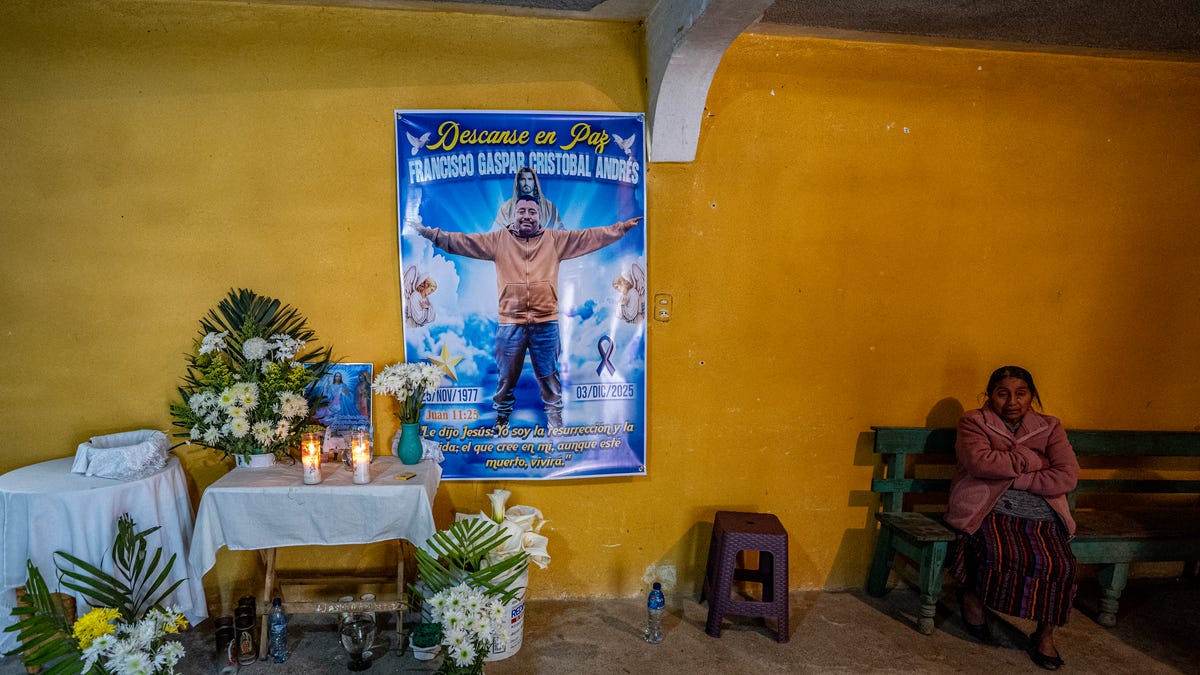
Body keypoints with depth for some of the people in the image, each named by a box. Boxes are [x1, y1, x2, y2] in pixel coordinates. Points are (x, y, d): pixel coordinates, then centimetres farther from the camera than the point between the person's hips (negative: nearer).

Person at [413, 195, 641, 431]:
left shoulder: (555, 239, 7)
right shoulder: (498, 239, 7)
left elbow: (592, 236, 6)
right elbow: (460, 241, 6)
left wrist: (621, 228, 0)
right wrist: (430, 233, 0)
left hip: (546, 323, 0)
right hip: (510, 323, 0)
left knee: (548, 376, 11)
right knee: (506, 377, 11)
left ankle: (555, 423, 24)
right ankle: (501, 422, 27)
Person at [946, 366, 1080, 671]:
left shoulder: (1049, 427, 13)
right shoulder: (974, 422, 5)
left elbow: (1067, 477, -2)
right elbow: (979, 462, -15)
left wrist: (1014, 477, -10)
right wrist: (1031, 461, -7)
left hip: (1040, 514, 3)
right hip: (988, 509, -3)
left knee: (1060, 564, -23)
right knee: (1003, 555, -31)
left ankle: (1045, 634, 2)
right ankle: (971, 592, 4)